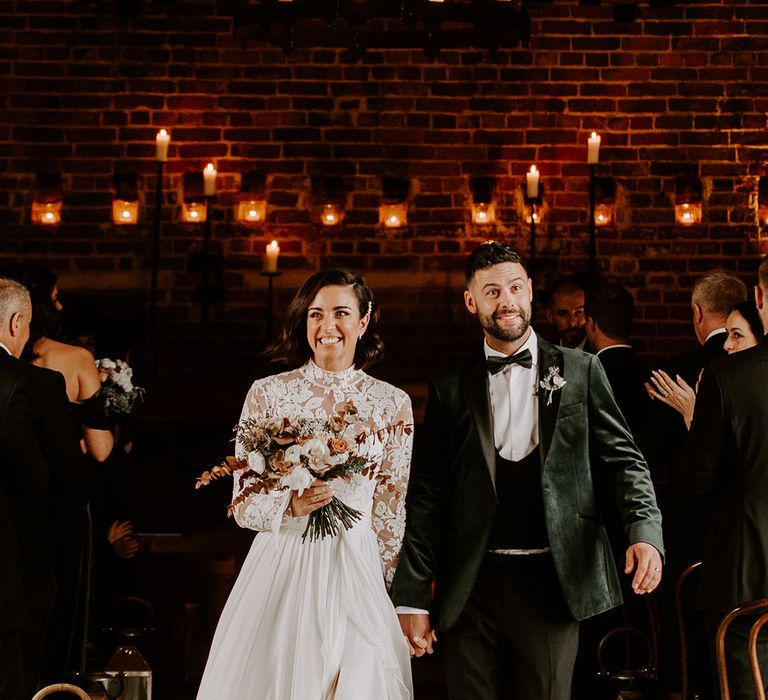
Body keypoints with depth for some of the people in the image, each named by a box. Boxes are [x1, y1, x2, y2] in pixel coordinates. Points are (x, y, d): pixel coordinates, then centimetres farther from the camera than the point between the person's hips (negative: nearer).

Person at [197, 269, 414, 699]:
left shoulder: (392, 403, 2)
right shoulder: (267, 393, 0)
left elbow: (392, 515, 6)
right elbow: (243, 504, 0)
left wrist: (388, 592, 5)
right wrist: (291, 506, -20)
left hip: (356, 574, 0)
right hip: (280, 571, 0)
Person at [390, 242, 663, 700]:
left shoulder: (580, 371, 8)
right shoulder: (451, 389, 9)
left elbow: (623, 459, 2)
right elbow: (428, 498, 7)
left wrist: (645, 532, -17)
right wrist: (413, 598, 3)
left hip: (551, 581, -1)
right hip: (470, 588, 1)